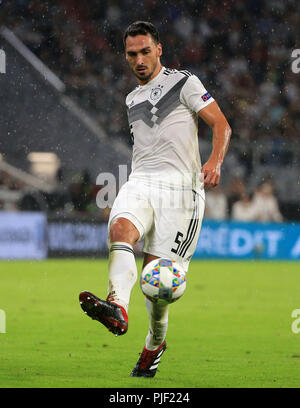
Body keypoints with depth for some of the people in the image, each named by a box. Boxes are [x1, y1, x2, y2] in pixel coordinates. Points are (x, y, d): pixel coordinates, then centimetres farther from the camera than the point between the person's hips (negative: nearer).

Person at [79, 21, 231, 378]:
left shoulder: (184, 83, 4)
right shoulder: (132, 99, 23)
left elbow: (221, 124, -3)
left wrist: (215, 161, -20)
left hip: (179, 185, -5)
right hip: (140, 183, 5)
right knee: (120, 228, -31)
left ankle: (155, 343, 16)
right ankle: (118, 307, -53)